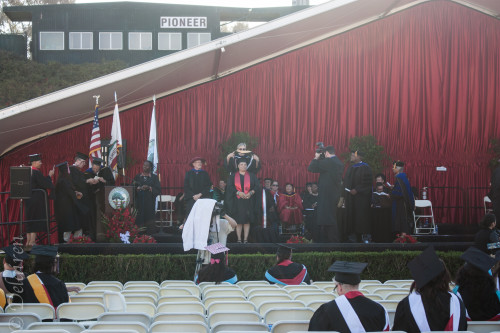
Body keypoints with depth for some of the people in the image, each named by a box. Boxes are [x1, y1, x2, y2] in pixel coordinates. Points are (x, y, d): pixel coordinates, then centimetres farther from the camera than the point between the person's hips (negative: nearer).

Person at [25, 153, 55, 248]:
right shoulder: (36, 173, -16)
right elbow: (45, 184, -15)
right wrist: (49, 176, -1)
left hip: (29, 200, 9)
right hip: (37, 200, -9)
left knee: (30, 221, 13)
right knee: (36, 220, -5)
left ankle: (28, 241, 16)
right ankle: (32, 241, -7)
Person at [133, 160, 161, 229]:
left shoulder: (154, 177, 7)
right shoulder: (137, 176, 14)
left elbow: (158, 190, -1)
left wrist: (149, 188, -15)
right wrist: (139, 188, -13)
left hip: (149, 202, -2)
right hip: (139, 202, 2)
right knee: (139, 221, -5)